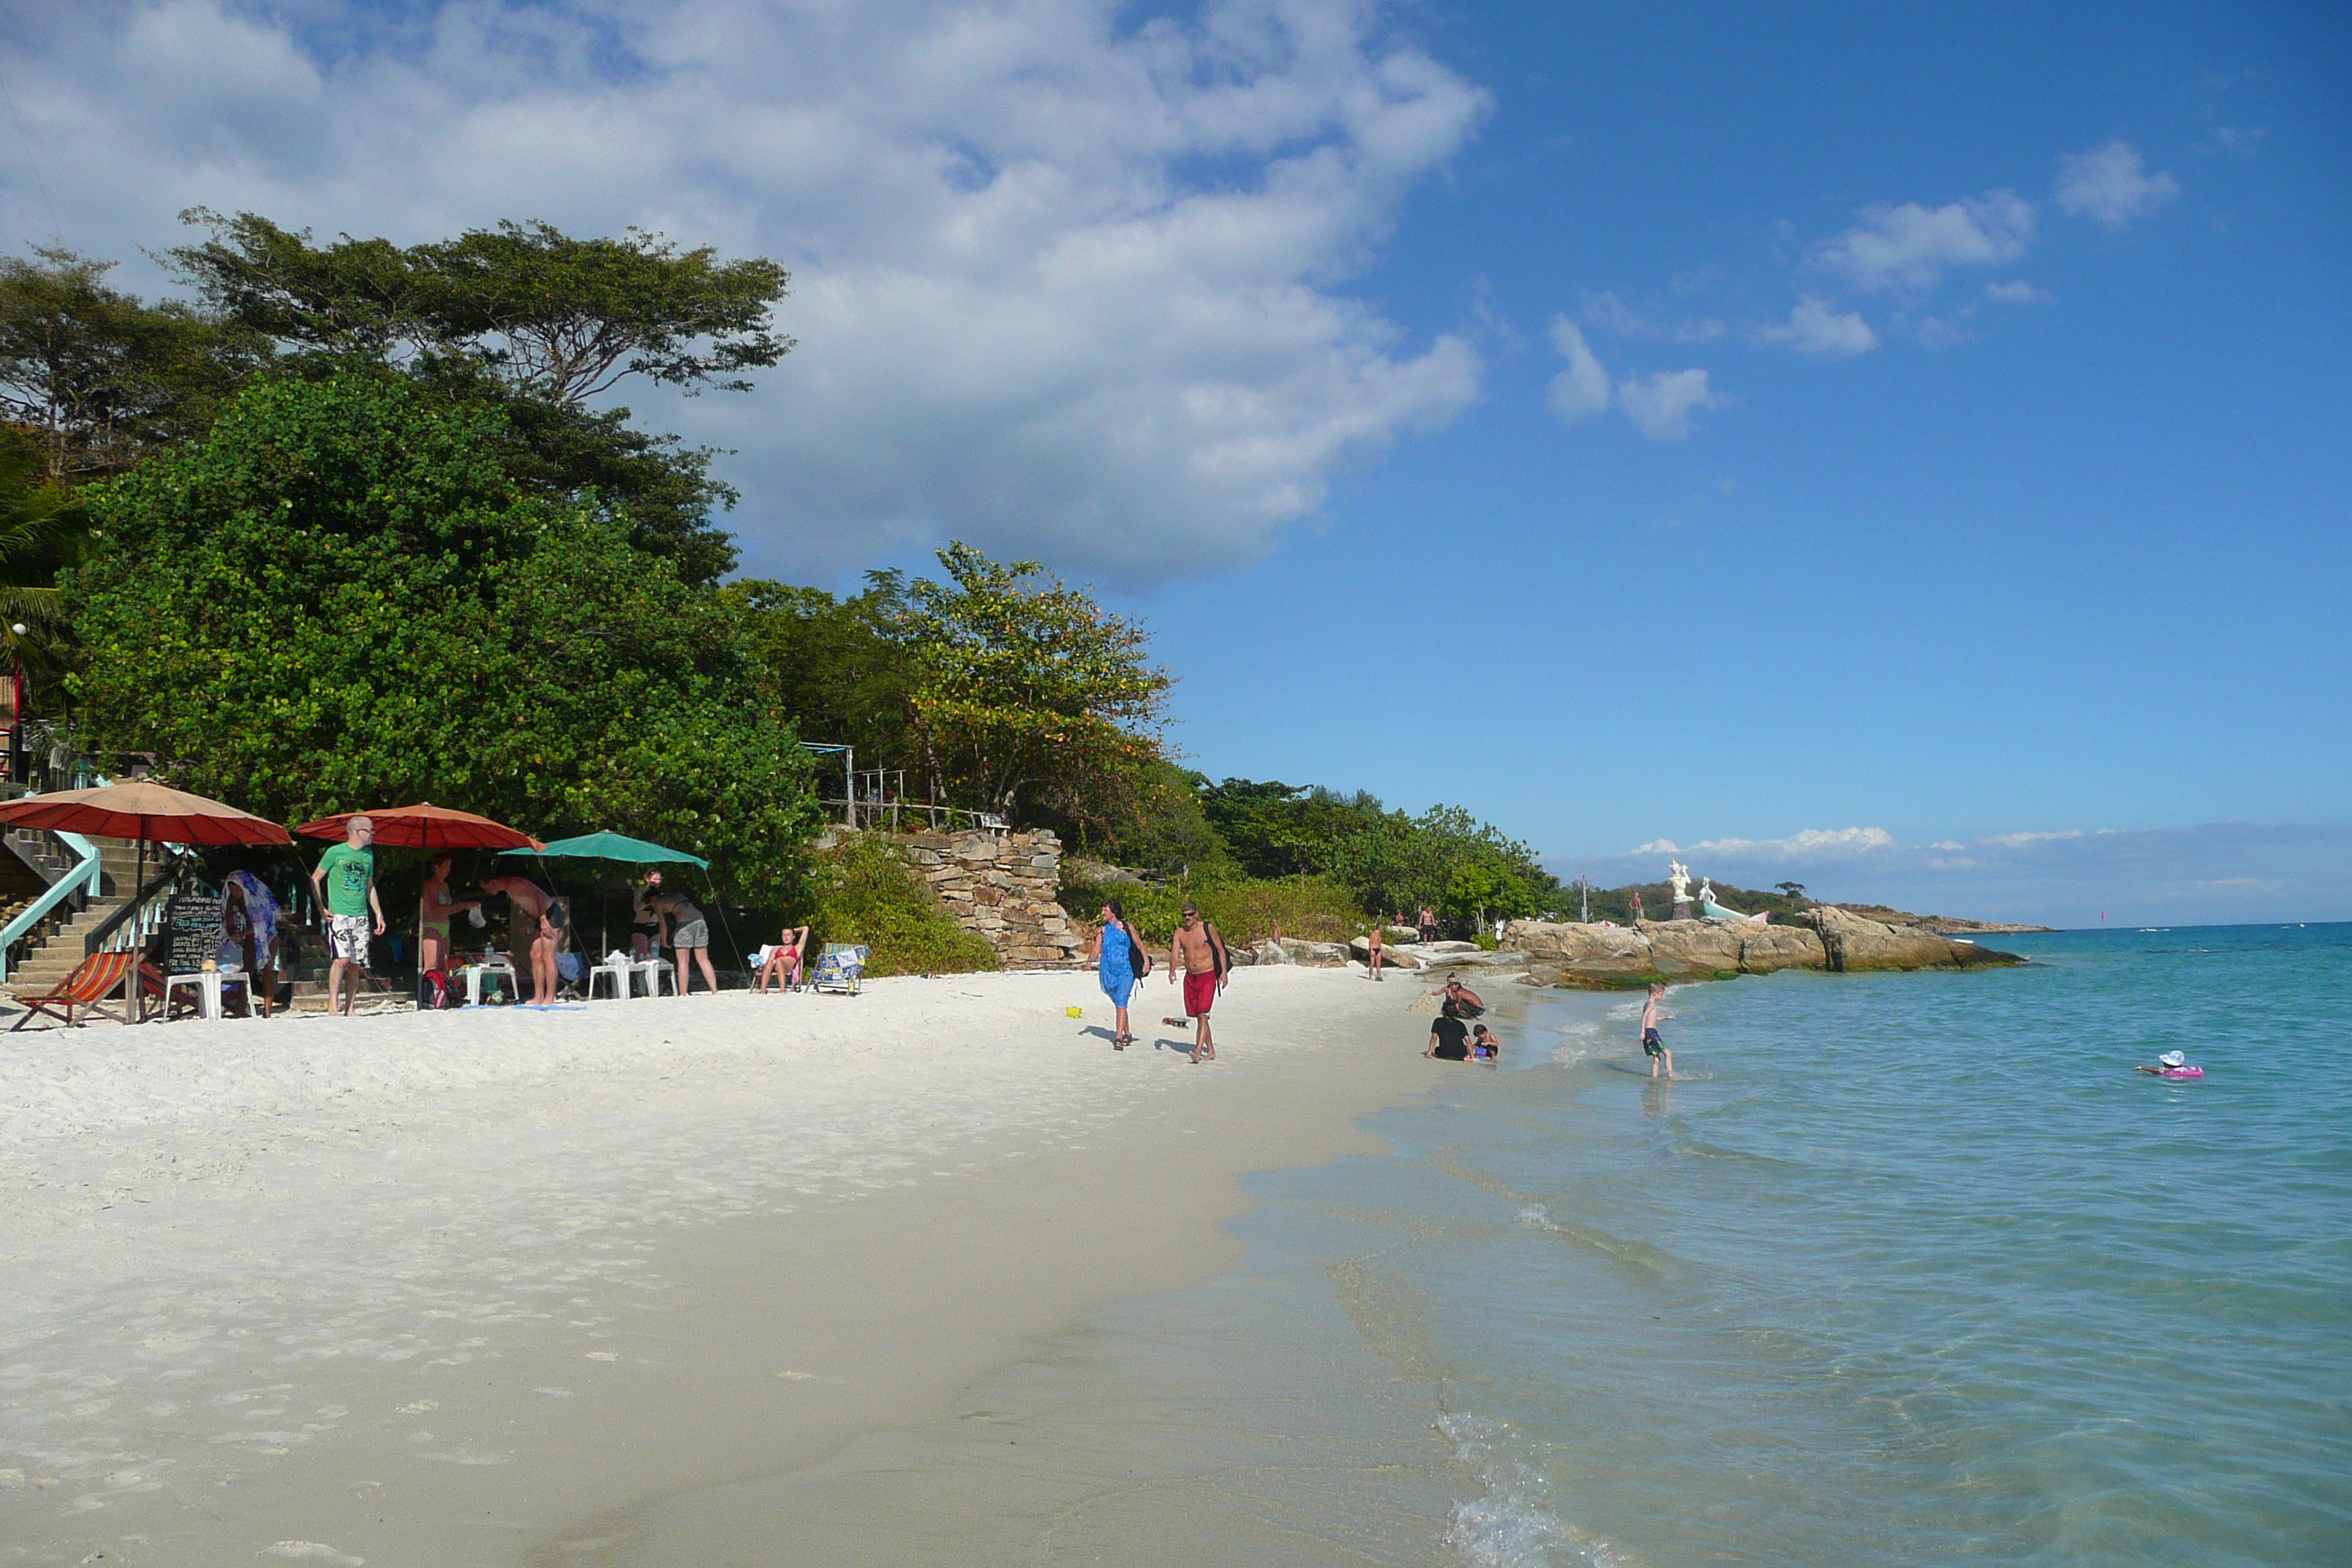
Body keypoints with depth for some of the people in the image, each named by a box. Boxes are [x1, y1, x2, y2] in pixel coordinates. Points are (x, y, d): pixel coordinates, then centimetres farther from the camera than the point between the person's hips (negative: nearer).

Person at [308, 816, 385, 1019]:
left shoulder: (368, 855, 14)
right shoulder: (335, 852, -2)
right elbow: (315, 879, 3)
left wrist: (378, 914, 17)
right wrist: (322, 908, -4)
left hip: (361, 917, 5)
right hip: (338, 915, -5)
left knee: (356, 964, 2)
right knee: (342, 958, -17)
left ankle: (349, 1008, 7)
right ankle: (332, 1004, -10)